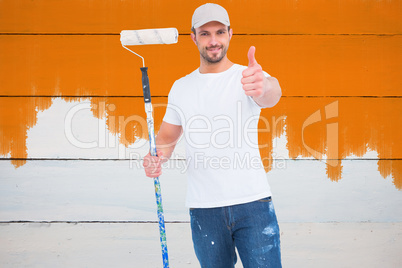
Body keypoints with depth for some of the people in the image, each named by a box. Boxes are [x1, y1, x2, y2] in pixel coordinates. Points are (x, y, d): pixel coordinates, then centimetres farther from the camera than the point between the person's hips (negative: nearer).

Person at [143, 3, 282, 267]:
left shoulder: (249, 77, -2)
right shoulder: (181, 87, 10)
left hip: (253, 202, -3)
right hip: (204, 208, 3)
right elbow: (167, 136, 17)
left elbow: (272, 94, -25)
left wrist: (263, 86, -50)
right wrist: (156, 158, -6)